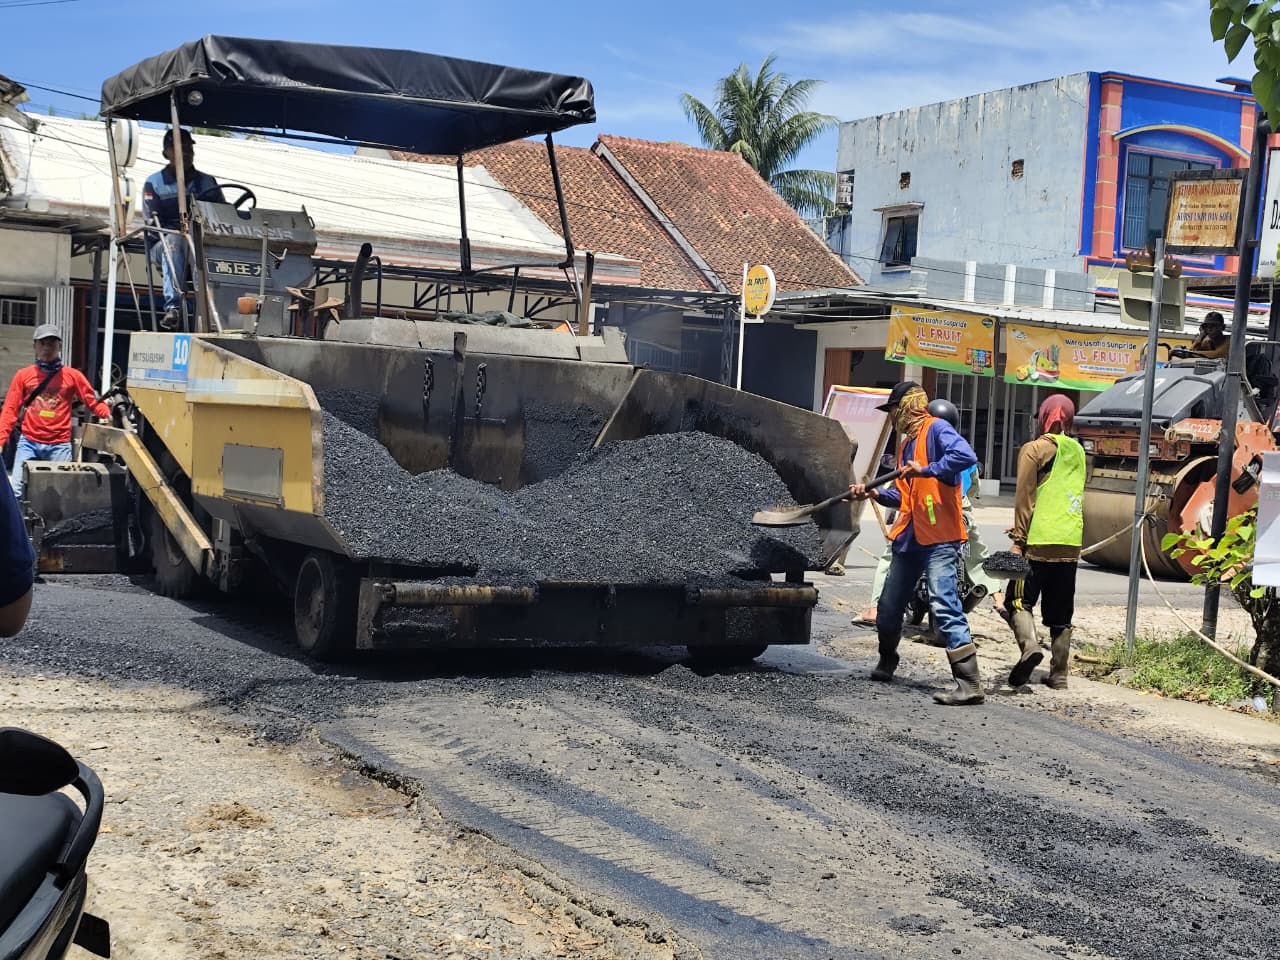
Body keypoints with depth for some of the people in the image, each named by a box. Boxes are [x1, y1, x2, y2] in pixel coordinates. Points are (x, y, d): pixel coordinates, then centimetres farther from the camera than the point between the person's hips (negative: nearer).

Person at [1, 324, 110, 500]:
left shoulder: (72, 375, 6)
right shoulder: (23, 375, 8)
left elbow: (92, 401, 4)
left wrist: (107, 414, -17)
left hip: (60, 445, 0)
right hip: (28, 442, 1)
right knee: (15, 490, -6)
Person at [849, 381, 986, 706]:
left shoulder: (936, 429, -7)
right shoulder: (906, 442, 20)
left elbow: (966, 456, -26)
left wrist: (926, 470, -25)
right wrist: (874, 493, 9)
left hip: (939, 539, -9)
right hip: (909, 539, 9)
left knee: (945, 607, -16)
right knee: (888, 607, 16)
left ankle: (970, 684, -16)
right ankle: (886, 664, 38)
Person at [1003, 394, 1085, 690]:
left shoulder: (1035, 449, -3)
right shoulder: (1077, 452, 15)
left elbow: (1025, 498, -8)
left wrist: (1018, 539, -7)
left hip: (1039, 542, -5)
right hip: (1071, 544, 5)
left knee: (1020, 600, 3)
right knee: (1061, 614, 9)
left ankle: (1029, 645, -22)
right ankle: (1058, 674, 9)